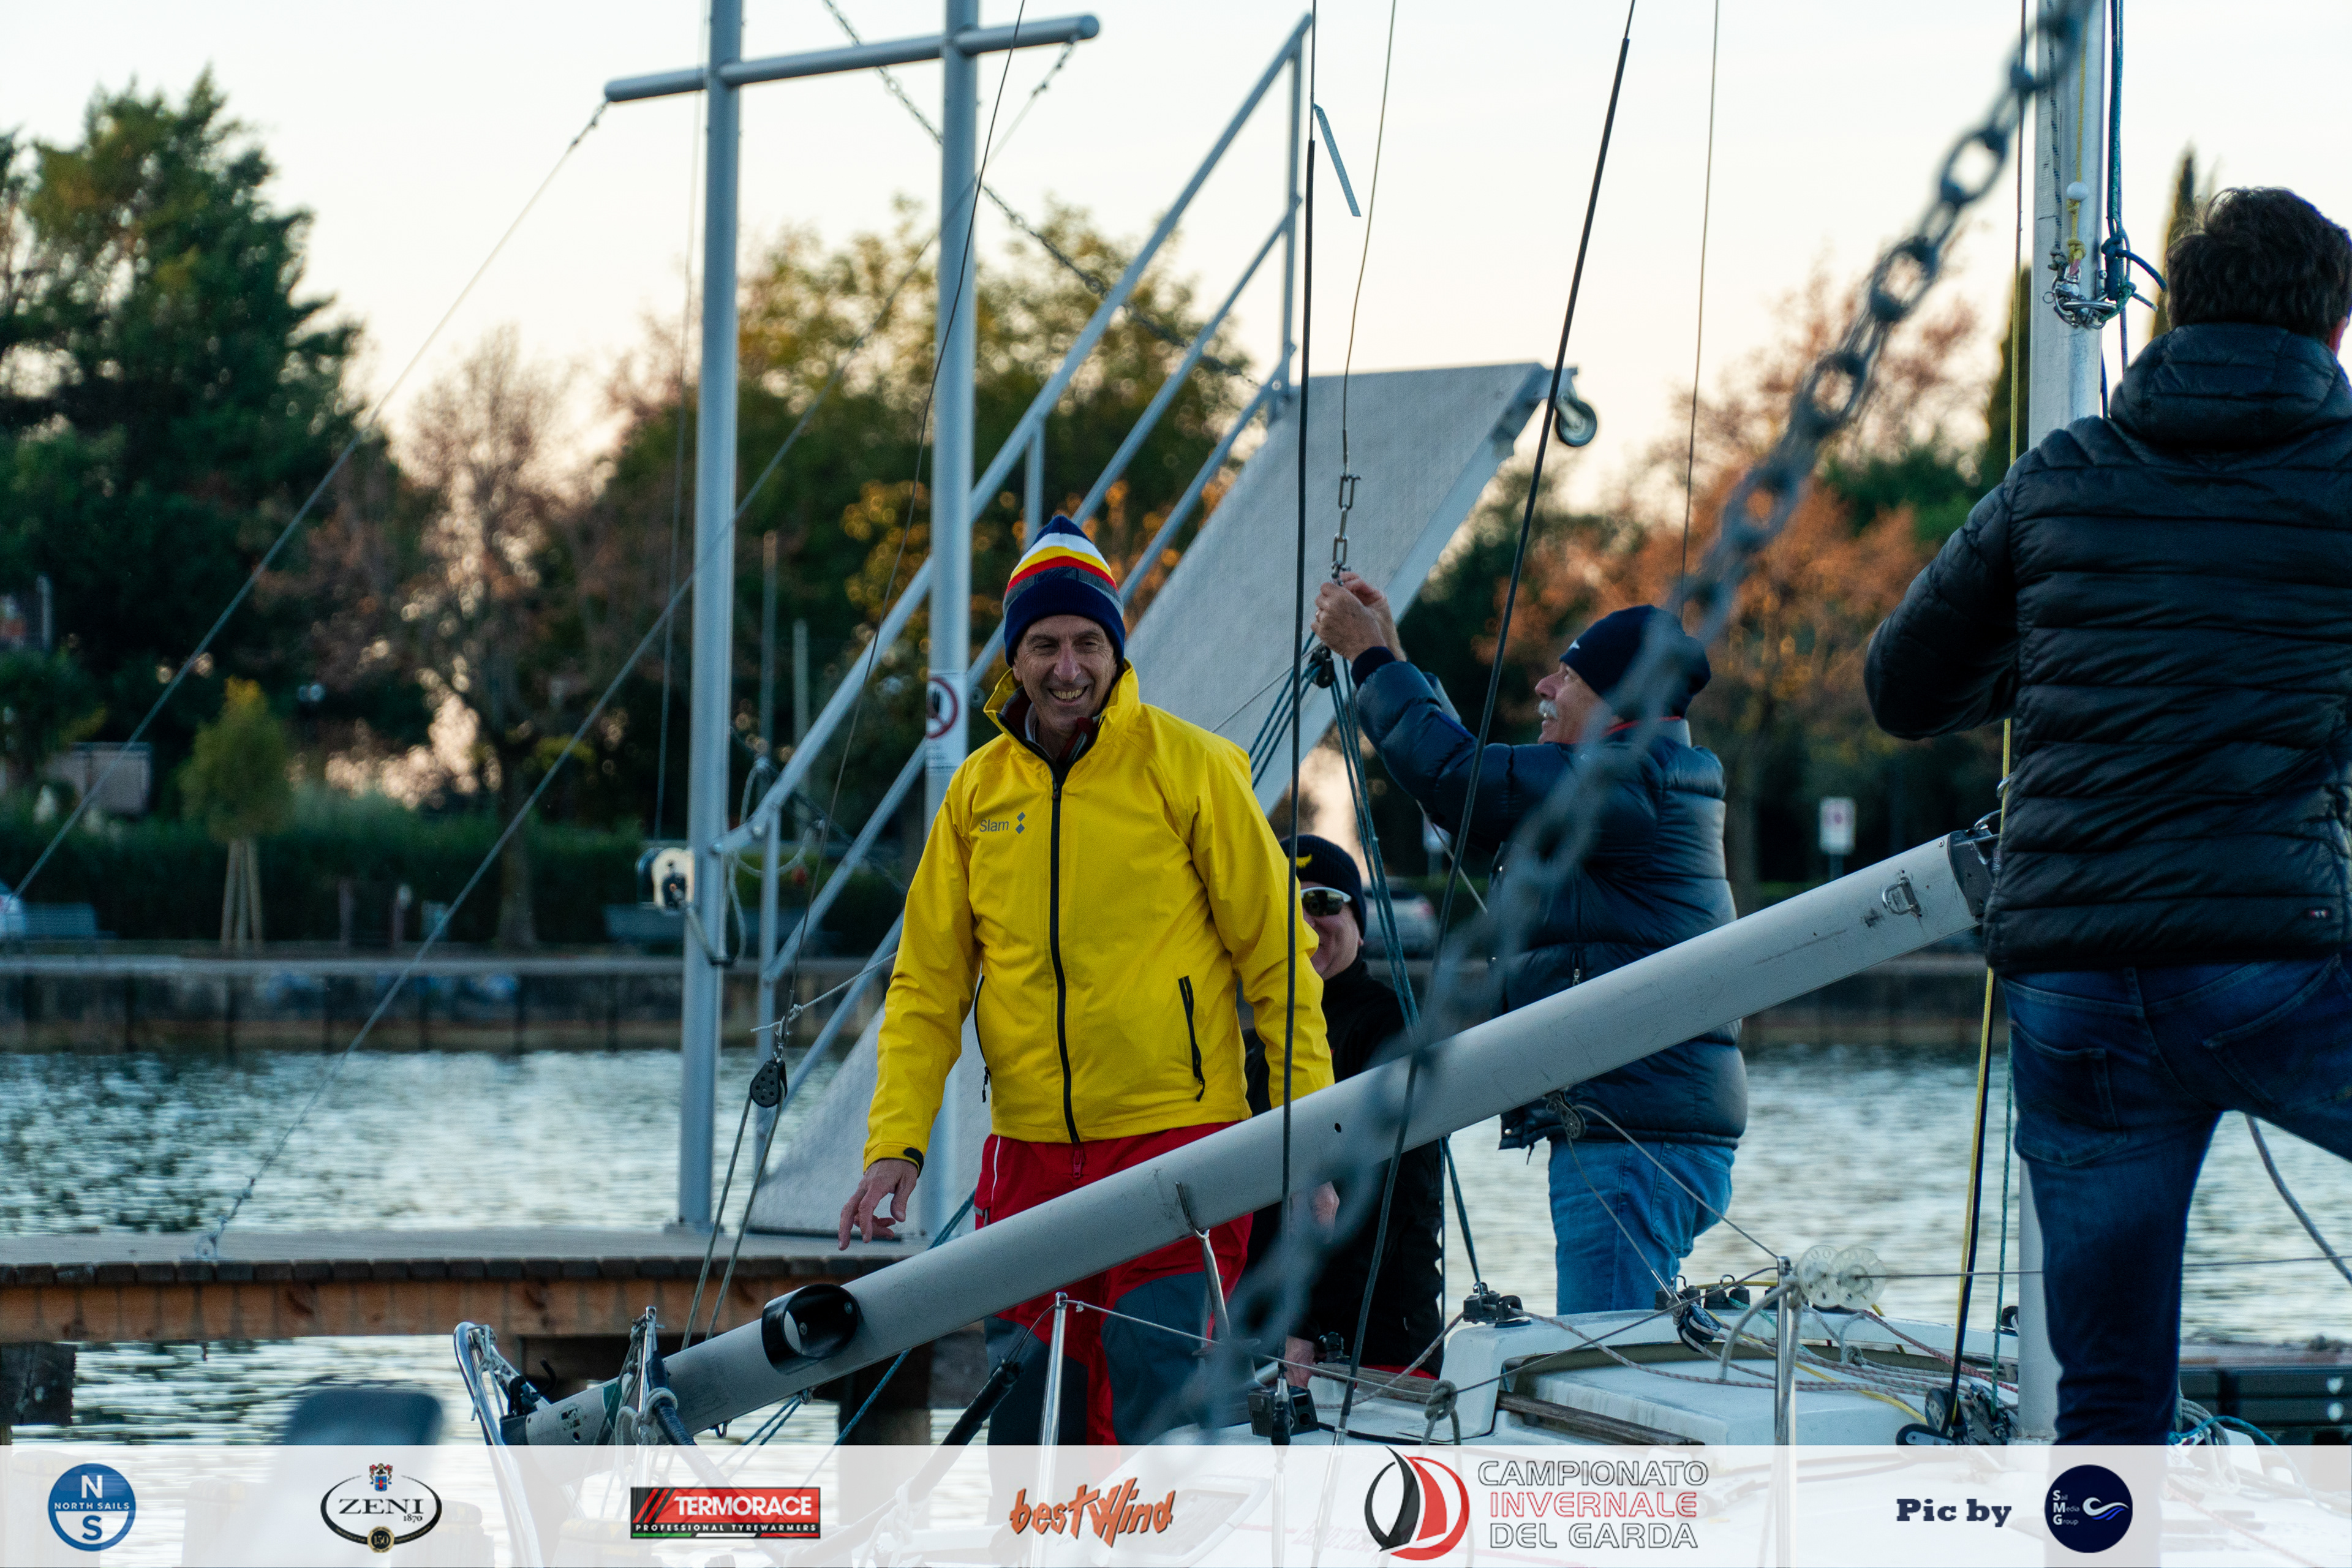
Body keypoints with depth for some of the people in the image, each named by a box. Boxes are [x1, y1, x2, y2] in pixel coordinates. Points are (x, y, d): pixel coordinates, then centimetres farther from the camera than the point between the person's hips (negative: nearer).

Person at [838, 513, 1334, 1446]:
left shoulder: (1187, 767, -2)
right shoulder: (978, 791, 9)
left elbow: (1278, 955, 0)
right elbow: (928, 986, 12)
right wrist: (895, 1142, 0)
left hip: (1176, 1136, -4)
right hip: (1029, 1151, 4)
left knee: (1154, 1417, -13)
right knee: (1023, 1421, 5)